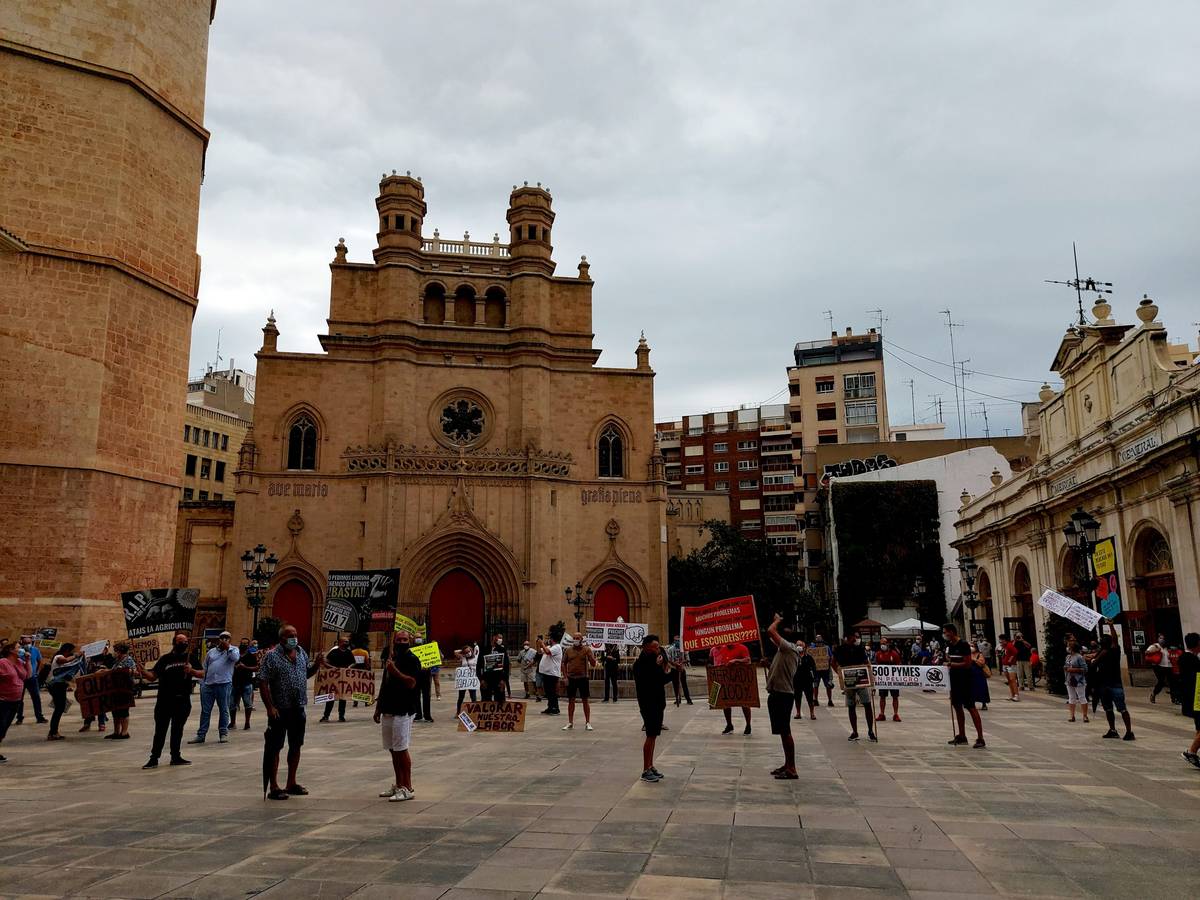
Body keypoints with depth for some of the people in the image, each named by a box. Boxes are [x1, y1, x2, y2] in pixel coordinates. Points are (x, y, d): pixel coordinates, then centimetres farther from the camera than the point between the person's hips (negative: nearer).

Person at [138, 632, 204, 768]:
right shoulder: (165, 658, 3)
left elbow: (202, 674, 0)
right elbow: (153, 676, -2)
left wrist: (191, 671, -18)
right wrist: (143, 672, -21)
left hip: (183, 700, 2)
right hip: (164, 700, -1)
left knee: (178, 730, 10)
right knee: (160, 730, 0)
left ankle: (175, 756, 18)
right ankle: (154, 759, 5)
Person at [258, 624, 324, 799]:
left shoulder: (301, 652, 9)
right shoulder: (272, 656, -10)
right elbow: (262, 682, -14)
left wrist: (317, 664, 1)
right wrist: (270, 707, -19)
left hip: (298, 709, 7)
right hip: (279, 710, -7)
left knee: (295, 746, 14)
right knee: (274, 748, 0)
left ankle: (291, 783, 26)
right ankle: (274, 787, 7)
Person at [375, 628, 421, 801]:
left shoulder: (412, 659, -9)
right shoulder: (391, 658, 16)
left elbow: (411, 683, -20)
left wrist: (395, 670, -25)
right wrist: (378, 708, 19)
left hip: (403, 711, -8)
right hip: (388, 710, 8)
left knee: (401, 749, -7)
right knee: (393, 750, 13)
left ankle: (407, 788, -1)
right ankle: (398, 785, 22)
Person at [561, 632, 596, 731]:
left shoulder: (586, 649, -1)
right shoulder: (568, 650, 4)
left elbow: (593, 664, -5)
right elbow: (564, 663, 10)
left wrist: (589, 652, -18)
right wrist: (566, 676, 2)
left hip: (583, 678, -2)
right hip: (571, 678, 2)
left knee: (585, 700, 2)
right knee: (571, 700, 7)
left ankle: (588, 723, 10)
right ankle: (570, 723, 17)